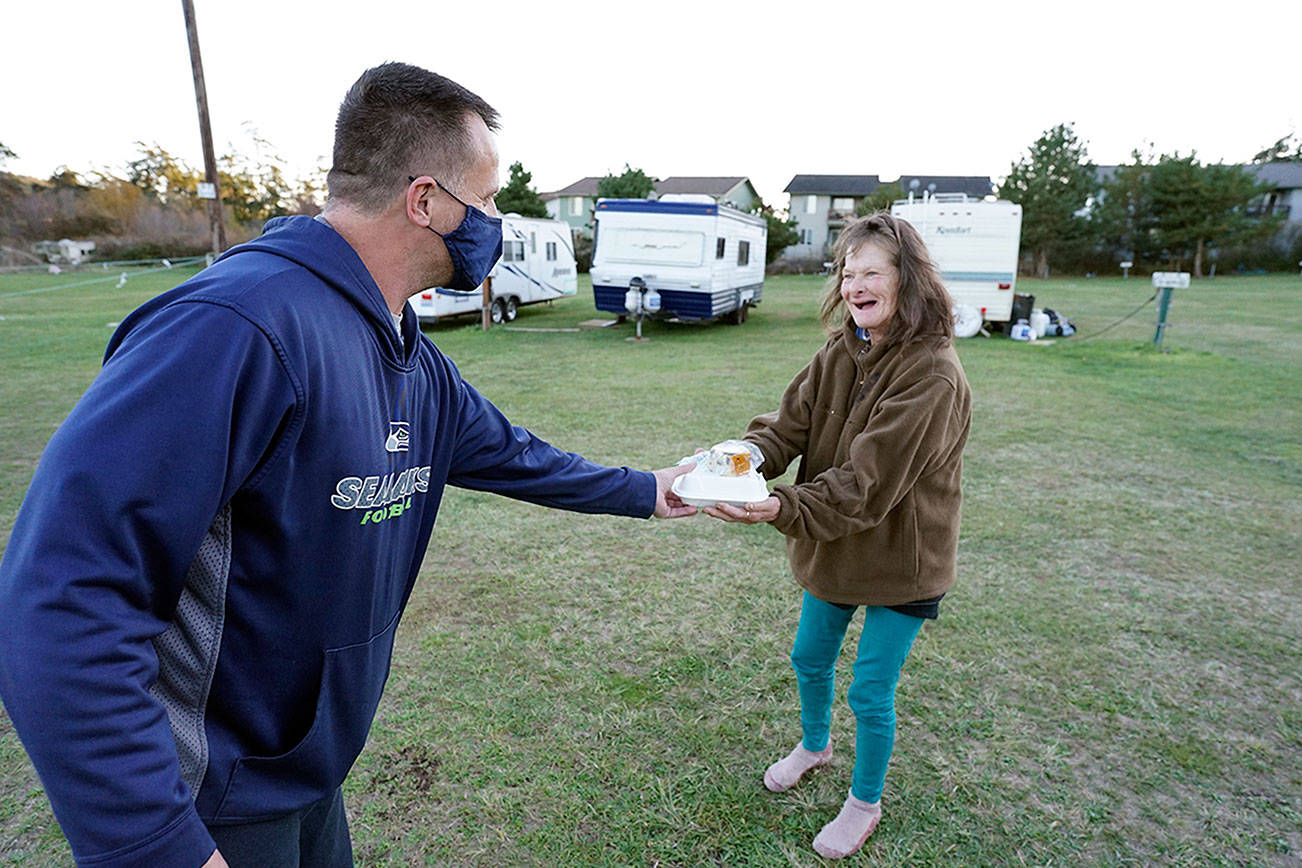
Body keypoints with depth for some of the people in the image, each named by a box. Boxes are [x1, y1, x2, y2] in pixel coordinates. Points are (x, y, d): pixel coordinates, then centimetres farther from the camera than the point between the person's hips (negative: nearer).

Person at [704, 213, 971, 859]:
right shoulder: (840, 353, -3)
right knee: (809, 659, 23)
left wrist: (782, 508, -45)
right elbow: (790, 424, -9)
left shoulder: (932, 375, -27)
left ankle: (865, 804, 38)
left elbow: (868, 483, -32)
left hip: (899, 561, -6)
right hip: (833, 548, 7)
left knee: (871, 694, 9)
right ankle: (814, 744, 55)